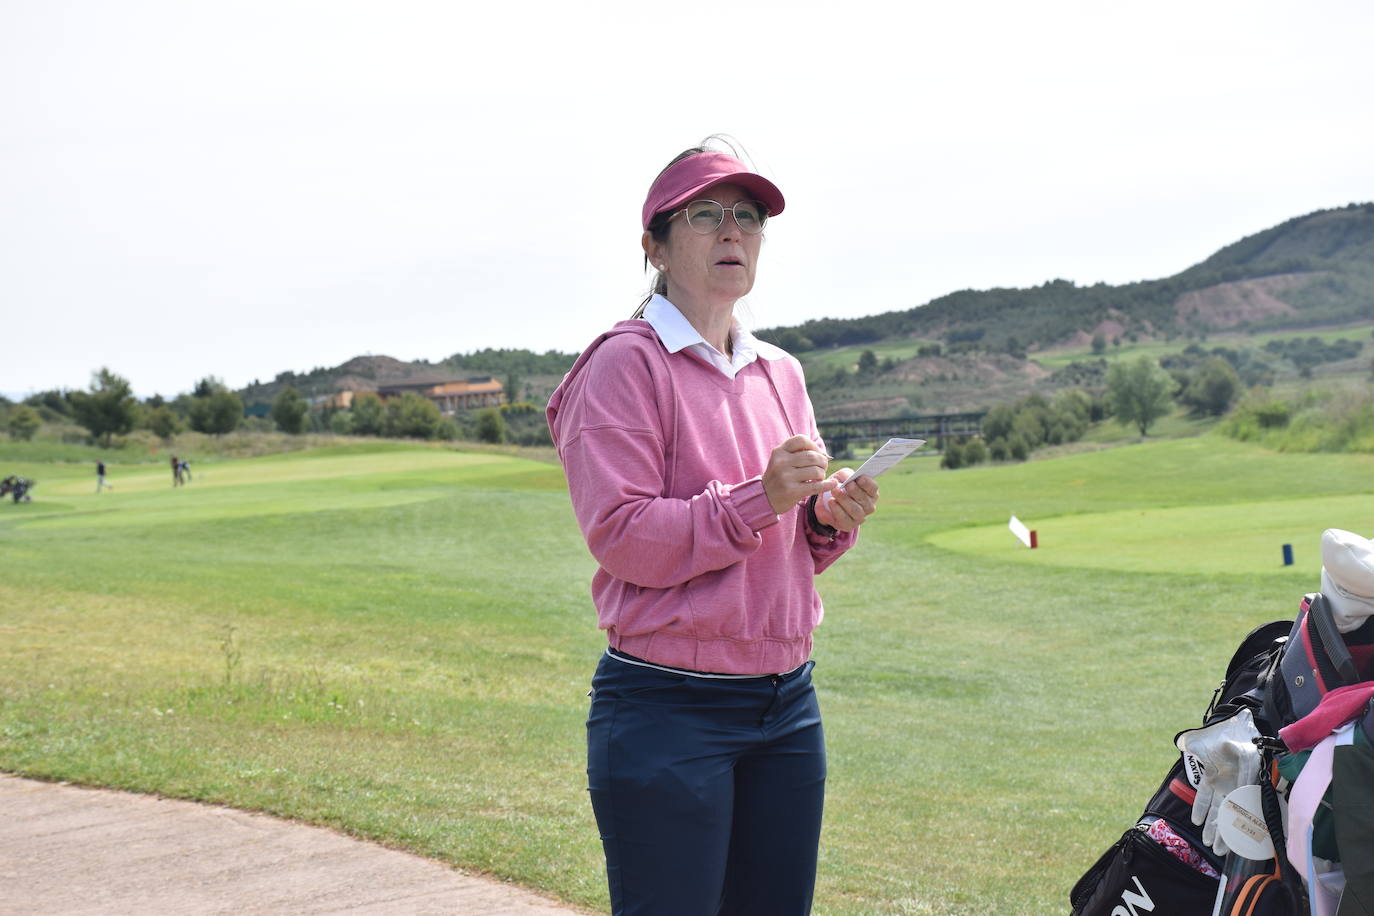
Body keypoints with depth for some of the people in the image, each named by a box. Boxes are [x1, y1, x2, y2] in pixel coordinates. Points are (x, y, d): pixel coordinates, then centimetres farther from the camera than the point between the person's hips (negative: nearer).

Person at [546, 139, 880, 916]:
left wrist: (830, 518, -5)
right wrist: (757, 499, -22)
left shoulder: (780, 372, 13)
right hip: (667, 709, -6)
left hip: (787, 702, 7)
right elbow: (621, 537, -15)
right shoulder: (626, 364, -7)